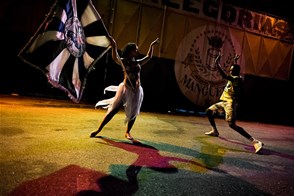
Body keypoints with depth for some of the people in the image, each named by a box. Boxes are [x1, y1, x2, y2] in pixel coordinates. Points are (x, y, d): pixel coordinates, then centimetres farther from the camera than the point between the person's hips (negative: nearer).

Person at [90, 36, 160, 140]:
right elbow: (115, 57, -23)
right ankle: (98, 130, 7)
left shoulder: (138, 62, 12)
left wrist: (151, 45, 21)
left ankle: (127, 132, 25)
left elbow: (149, 57, 23)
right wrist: (114, 46, -35)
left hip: (136, 90, 5)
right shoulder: (123, 61, -3)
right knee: (113, 110, -3)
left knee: (133, 113, 7)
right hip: (125, 88, -5)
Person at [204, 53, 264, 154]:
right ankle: (214, 131, 28)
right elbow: (235, 69, 39)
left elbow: (224, 76, -31)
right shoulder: (235, 77, 12)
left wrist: (217, 63, -27)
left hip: (230, 103, -10)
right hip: (223, 102, 10)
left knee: (232, 124, -21)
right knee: (209, 111, 15)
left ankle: (255, 141, -22)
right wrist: (235, 61, 46)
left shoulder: (237, 79, -16)